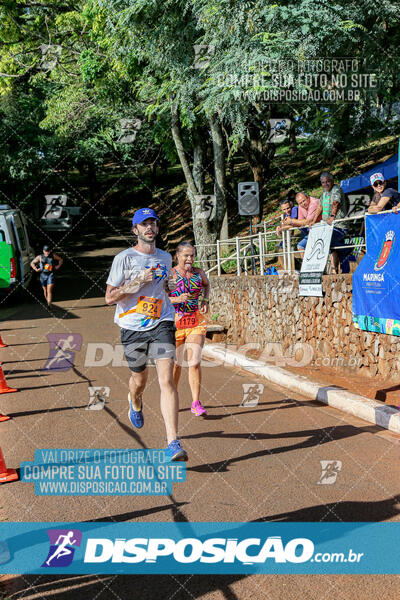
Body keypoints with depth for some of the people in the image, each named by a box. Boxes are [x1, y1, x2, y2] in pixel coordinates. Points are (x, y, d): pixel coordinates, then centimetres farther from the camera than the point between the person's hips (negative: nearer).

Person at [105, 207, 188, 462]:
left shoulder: (166, 258, 11)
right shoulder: (124, 258, -3)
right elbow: (110, 297, -6)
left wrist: (169, 286, 5)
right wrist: (139, 281, -16)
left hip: (162, 323, 2)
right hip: (133, 327, -1)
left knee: (167, 380, -14)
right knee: (139, 379, 15)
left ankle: (173, 443, -15)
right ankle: (135, 403, 54)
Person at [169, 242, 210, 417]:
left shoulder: (199, 273, 5)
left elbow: (206, 284, 28)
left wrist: (206, 301, 11)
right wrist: (177, 299, -25)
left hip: (196, 322, 2)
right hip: (175, 322, -1)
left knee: (194, 361, -10)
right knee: (176, 362, 9)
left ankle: (196, 403, -6)